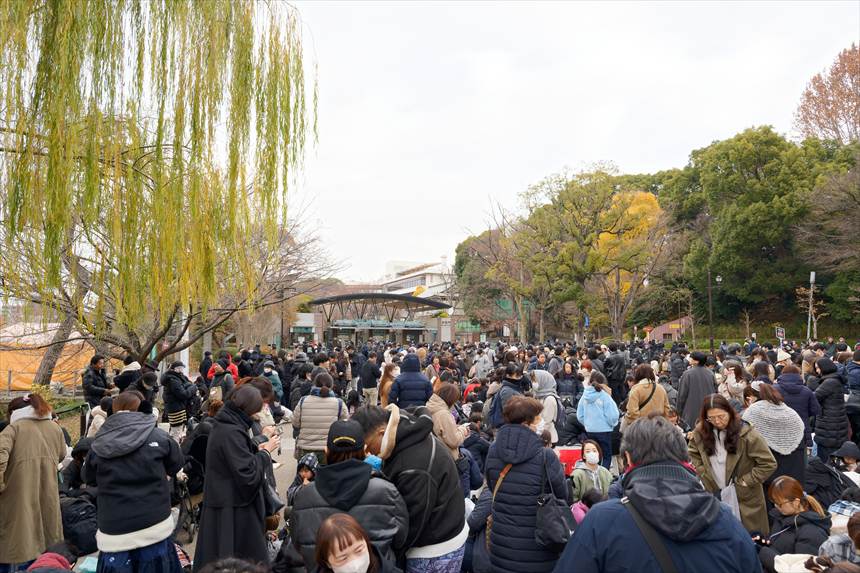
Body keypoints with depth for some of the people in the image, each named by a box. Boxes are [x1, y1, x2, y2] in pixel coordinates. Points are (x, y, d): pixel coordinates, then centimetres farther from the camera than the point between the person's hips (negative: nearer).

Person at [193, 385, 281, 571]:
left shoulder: (223, 425, 4)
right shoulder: (231, 433, -26)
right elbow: (249, 474, -26)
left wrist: (258, 448, 3)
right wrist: (266, 451, -14)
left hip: (223, 499, 10)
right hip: (233, 508, -10)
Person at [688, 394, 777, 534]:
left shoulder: (746, 433, -19)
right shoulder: (700, 432, -6)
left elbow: (769, 464, -12)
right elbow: (693, 454, 13)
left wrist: (746, 481, -11)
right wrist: (703, 474, 1)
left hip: (744, 497, -3)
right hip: (714, 494, 3)